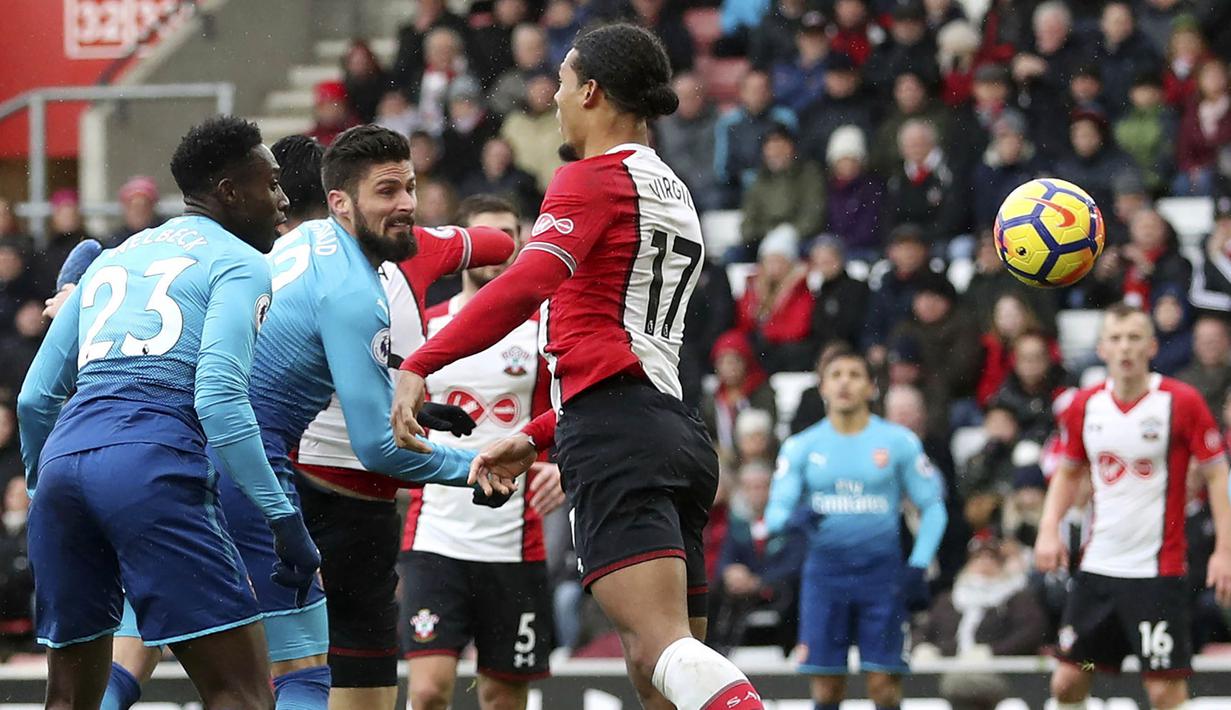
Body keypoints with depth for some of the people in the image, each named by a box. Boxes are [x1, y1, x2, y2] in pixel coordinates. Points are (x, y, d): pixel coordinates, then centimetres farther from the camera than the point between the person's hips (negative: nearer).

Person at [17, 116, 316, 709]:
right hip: (152, 467, -7)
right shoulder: (239, 263, 7)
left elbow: (35, 398, 26)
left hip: (63, 458, 7)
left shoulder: (111, 259, 27)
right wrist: (283, 518, -12)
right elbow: (219, 397, -10)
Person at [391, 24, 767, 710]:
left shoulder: (594, 178, -1)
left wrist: (419, 367, -23)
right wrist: (536, 437, 35)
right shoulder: (676, 196, 28)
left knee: (660, 646, -22)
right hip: (678, 436, 9)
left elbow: (528, 284, -20)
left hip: (615, 436, -9)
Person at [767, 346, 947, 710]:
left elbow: (933, 508, 6)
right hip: (825, 568, 1)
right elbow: (775, 510, -1)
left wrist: (918, 567, -4)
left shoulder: (898, 441, 2)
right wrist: (794, 517, -25)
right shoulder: (802, 447, 6)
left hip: (882, 568, -1)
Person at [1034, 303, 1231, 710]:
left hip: (1157, 569, -5)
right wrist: (1049, 530, 4)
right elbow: (1068, 472, 19)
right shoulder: (1085, 406, 4)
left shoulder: (1181, 402, -9)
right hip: (1097, 566, 5)